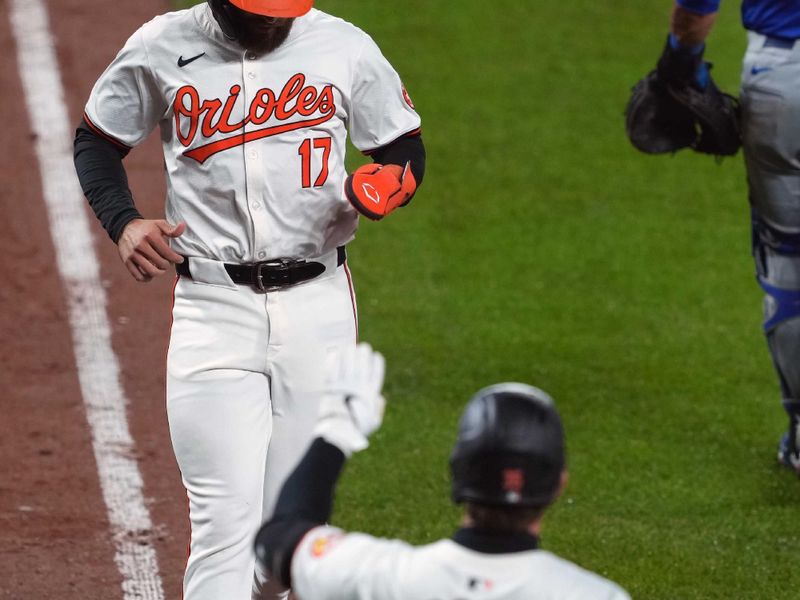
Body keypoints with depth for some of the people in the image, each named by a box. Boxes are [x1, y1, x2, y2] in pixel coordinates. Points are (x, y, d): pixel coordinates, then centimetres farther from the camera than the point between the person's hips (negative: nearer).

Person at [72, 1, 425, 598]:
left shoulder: (347, 48, 1)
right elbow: (97, 140, 13)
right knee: (225, 523, -12)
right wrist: (123, 223, -5)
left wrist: (388, 183, -11)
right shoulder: (161, 50, -1)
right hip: (212, 306, -2)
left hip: (316, 306, 2)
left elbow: (406, 147, 12)